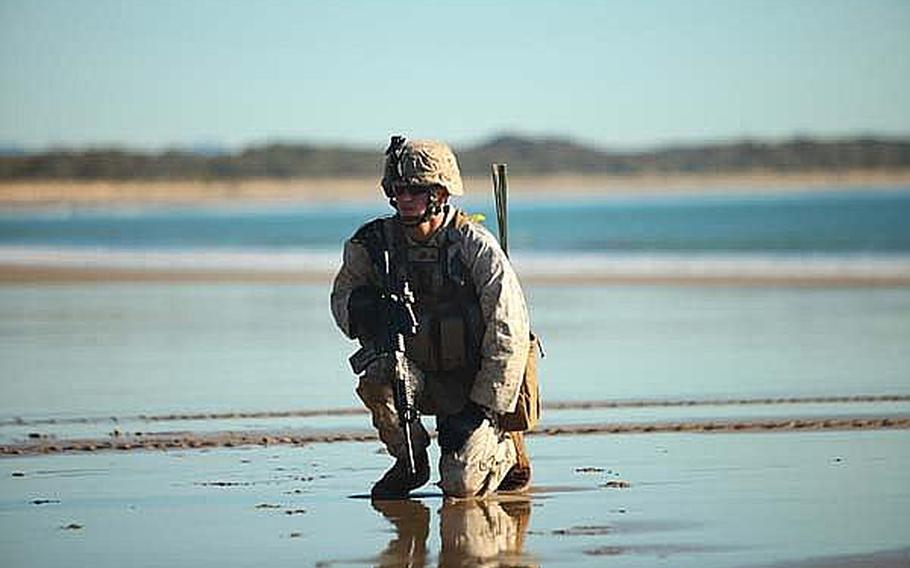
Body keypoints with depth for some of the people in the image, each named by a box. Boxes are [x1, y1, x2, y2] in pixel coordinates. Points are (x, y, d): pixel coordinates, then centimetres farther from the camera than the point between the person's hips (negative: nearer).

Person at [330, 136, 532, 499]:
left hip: (474, 383, -3)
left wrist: (483, 409, -17)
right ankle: (411, 463, -3)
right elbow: (342, 295, 11)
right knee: (376, 383, -31)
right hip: (416, 370, 3)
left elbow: (509, 336, -14)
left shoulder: (476, 248, -17)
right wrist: (360, 309, -15)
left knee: (461, 485, -19)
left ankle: (505, 448, 17)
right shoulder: (375, 242, -7)